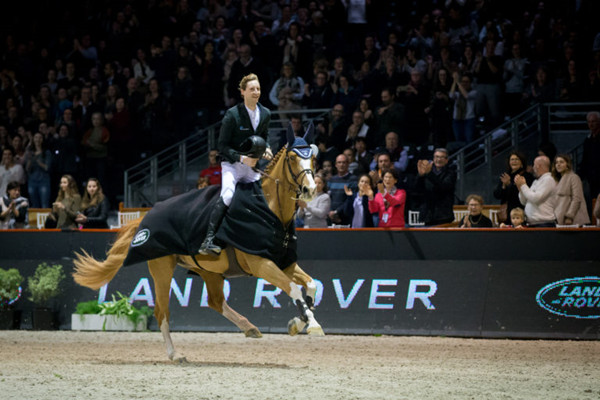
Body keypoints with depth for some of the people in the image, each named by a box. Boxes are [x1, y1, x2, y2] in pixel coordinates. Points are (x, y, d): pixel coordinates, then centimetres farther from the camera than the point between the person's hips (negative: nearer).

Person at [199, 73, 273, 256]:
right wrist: (241, 158, -25)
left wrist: (266, 149, 0)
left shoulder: (265, 114, 5)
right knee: (227, 195, -29)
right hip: (232, 164, -6)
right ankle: (208, 241, -36)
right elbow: (223, 145, -12)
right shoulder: (232, 114, -12)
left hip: (252, 166, 6)